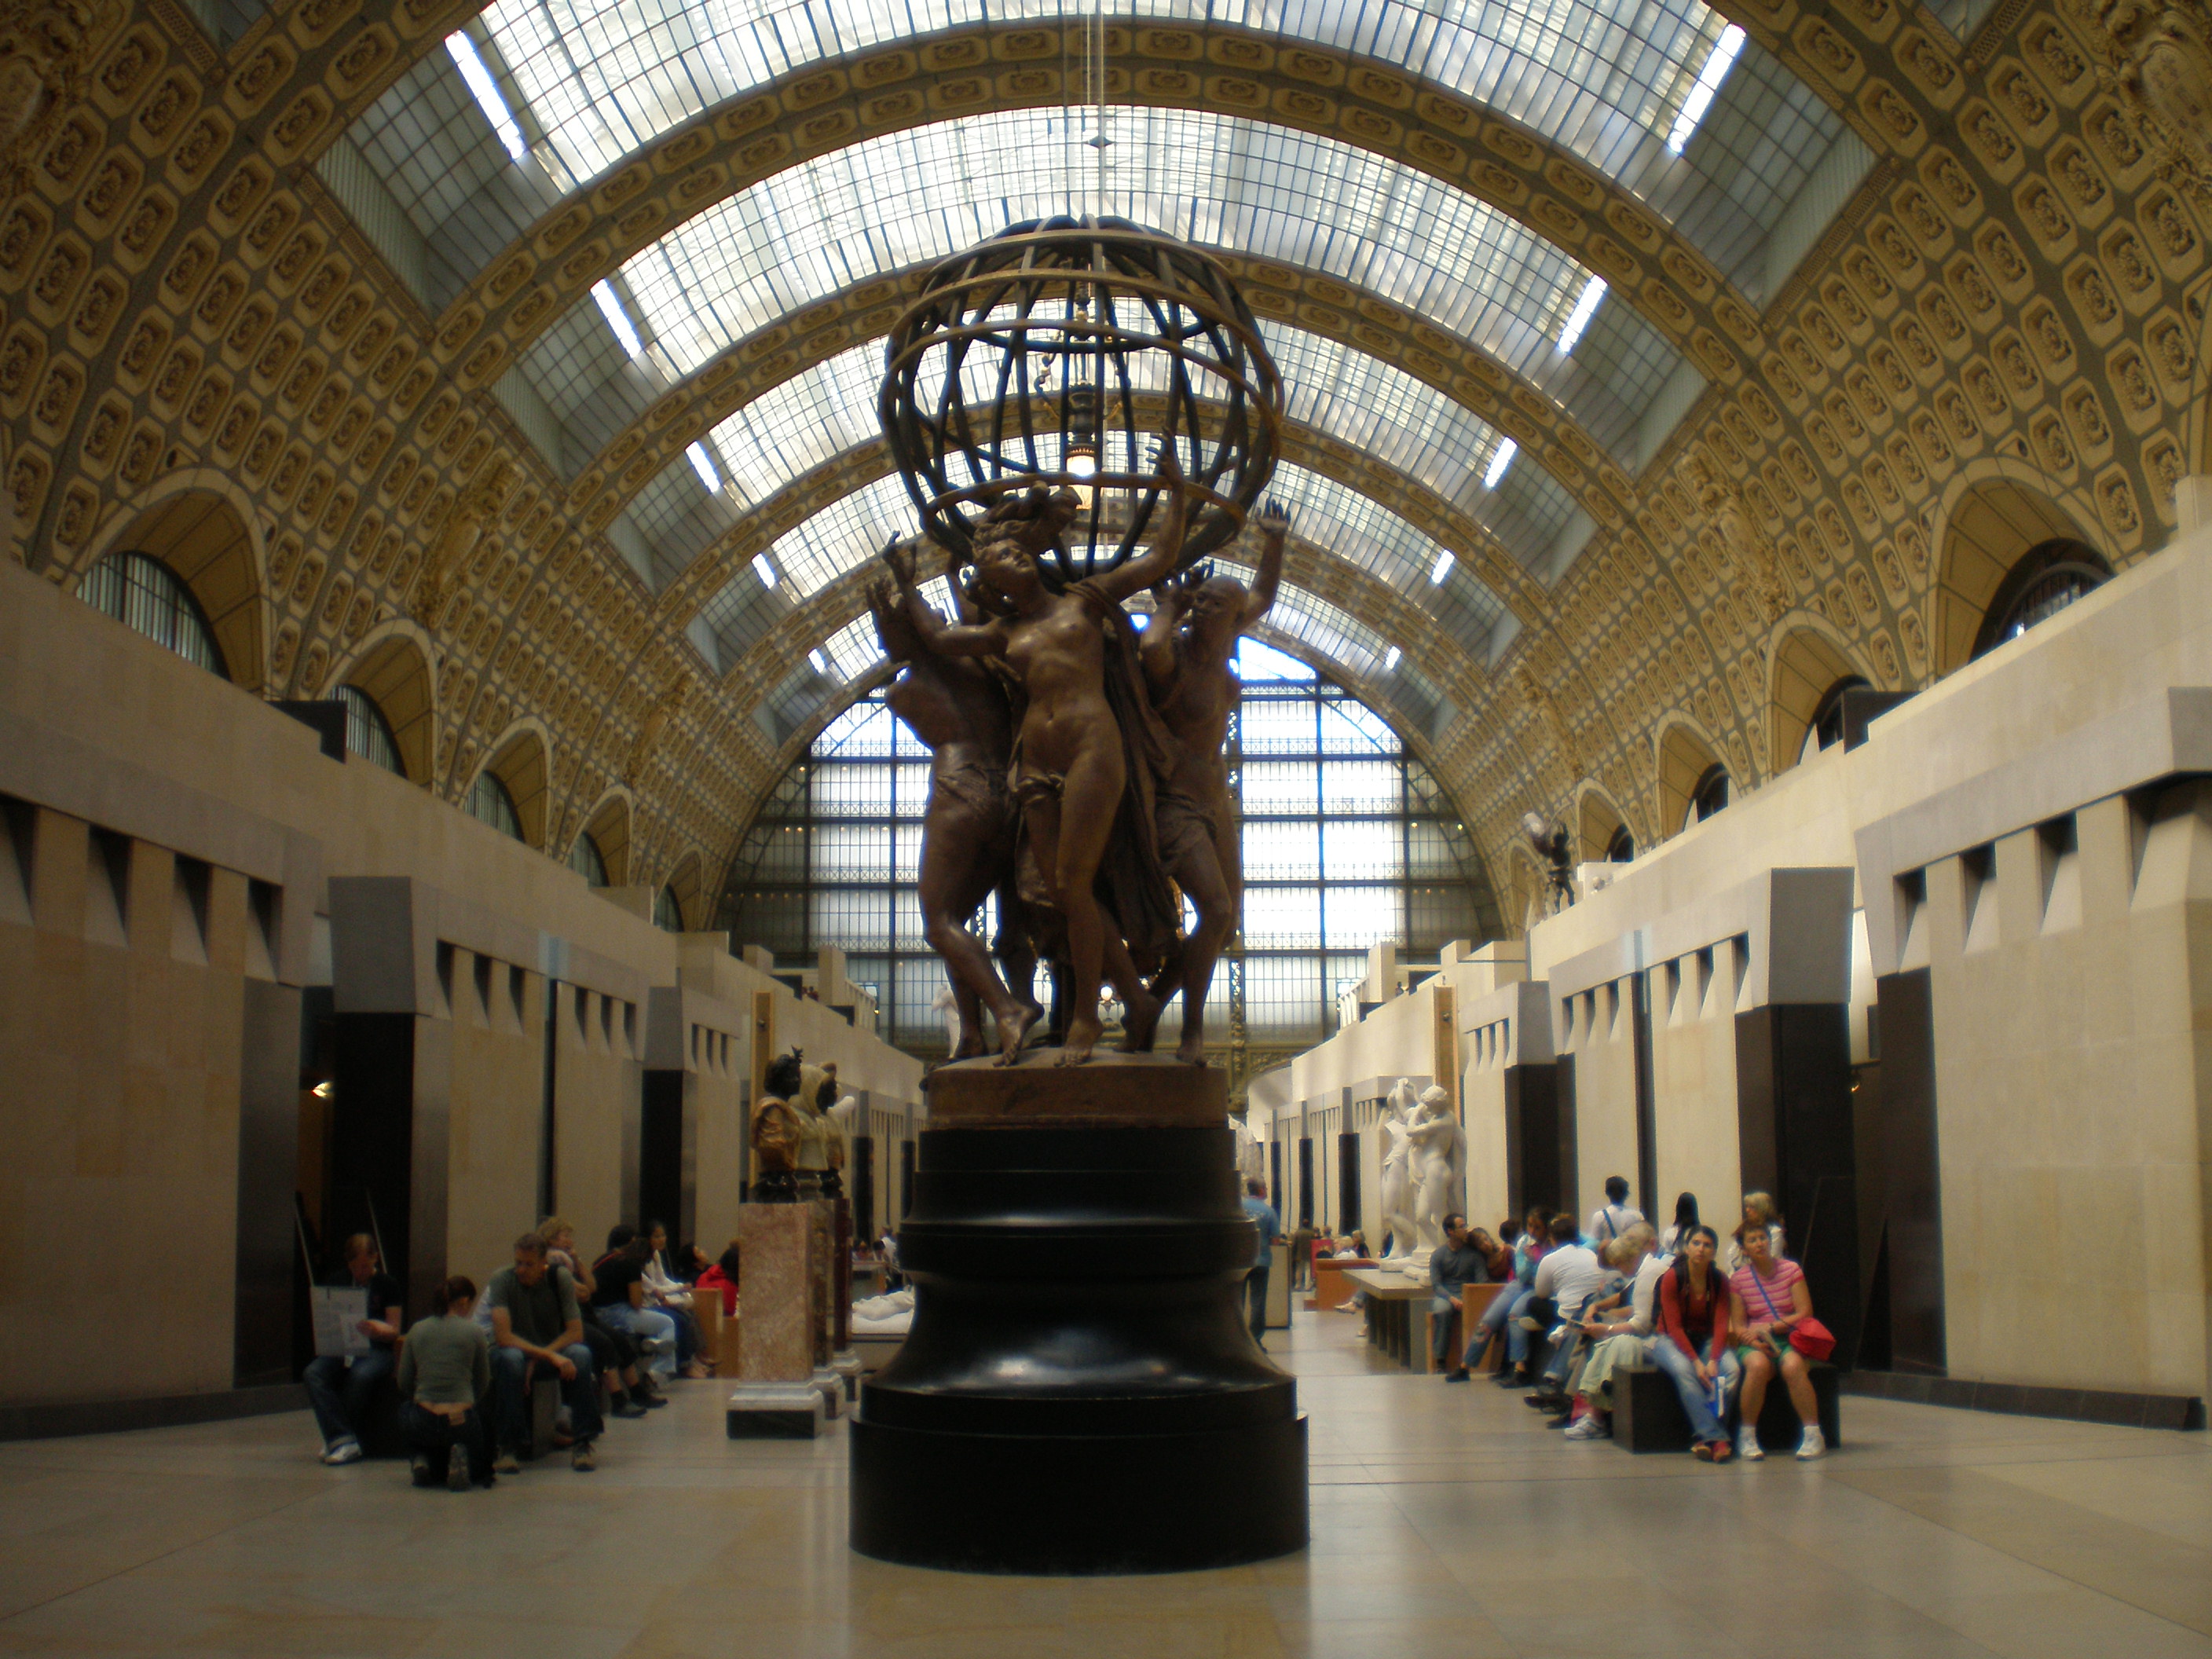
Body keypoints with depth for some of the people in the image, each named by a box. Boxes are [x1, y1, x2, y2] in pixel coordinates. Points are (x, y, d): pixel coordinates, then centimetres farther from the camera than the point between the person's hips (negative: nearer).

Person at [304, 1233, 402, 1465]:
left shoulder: (387, 1285, 4)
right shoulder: (339, 1283, 14)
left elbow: (394, 1331, 1)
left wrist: (377, 1328, -22)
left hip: (376, 1351, -3)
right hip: (341, 1348, 4)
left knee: (360, 1375, -37)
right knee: (313, 1373, -28)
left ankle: (335, 1437, -23)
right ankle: (344, 1440, -34)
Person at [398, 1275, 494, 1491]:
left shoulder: (417, 1330, 6)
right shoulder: (474, 1331, -2)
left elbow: (404, 1383, 11)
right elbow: (483, 1384, 8)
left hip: (422, 1424, 1)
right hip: (461, 1422, -1)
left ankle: (427, 1460, 9)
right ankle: (461, 1456, -8)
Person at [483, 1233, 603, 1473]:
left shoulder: (560, 1278, -12)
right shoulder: (502, 1280, -18)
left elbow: (575, 1333, -15)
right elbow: (503, 1336, -27)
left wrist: (537, 1360, -27)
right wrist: (550, 1357, -35)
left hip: (555, 1349, 2)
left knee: (581, 1355, -30)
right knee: (510, 1359, -37)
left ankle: (582, 1443, -22)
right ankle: (509, 1447, -26)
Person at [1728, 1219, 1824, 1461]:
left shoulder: (1791, 1270, 1)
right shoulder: (1738, 1280, 3)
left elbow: (1804, 1314, -4)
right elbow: (1738, 1326, 1)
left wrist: (1769, 1327, -13)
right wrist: (1755, 1342, -19)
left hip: (1789, 1339, 0)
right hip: (1754, 1344, 0)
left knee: (1792, 1366, -35)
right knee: (1758, 1365, -35)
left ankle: (1813, 1434, -25)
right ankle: (1747, 1436, -21)